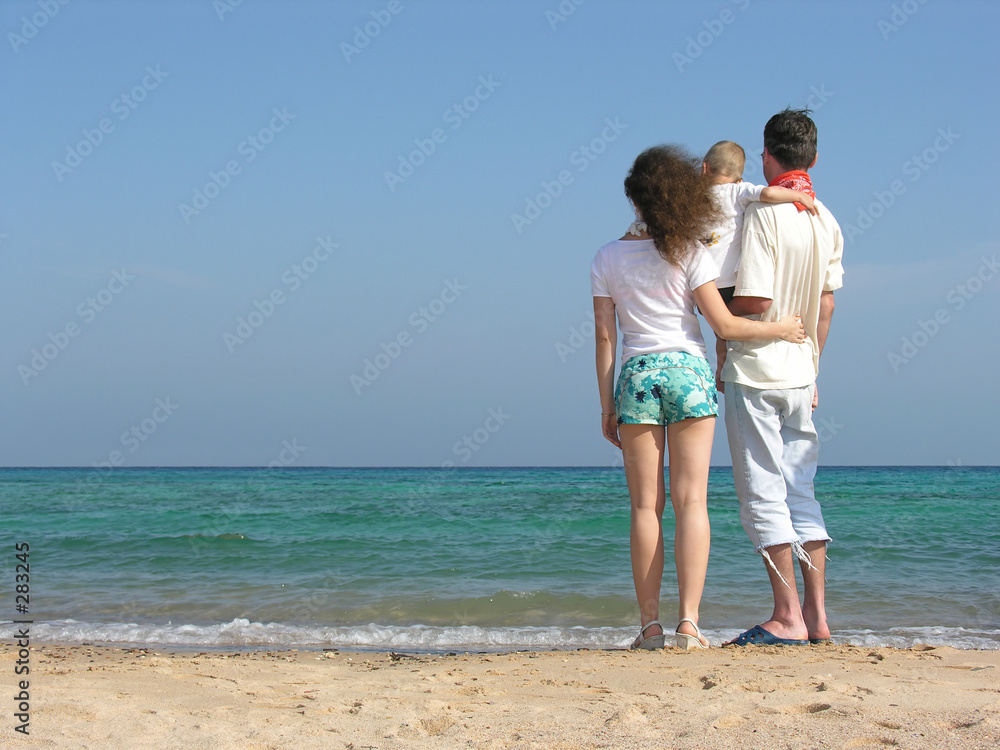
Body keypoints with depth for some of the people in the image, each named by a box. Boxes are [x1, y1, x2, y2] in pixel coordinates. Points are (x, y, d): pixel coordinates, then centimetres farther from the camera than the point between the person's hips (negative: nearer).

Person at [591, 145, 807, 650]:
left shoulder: (607, 258, 5)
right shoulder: (688, 252, -1)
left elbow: (605, 335, 4)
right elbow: (724, 325, -4)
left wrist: (606, 404, 8)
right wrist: (778, 329, 11)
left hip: (636, 376, 2)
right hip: (688, 371, -2)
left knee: (645, 505, 4)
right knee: (691, 500, -2)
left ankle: (650, 624, 3)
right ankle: (689, 623, -9)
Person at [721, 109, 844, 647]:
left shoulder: (763, 215, -14)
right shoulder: (827, 221, 8)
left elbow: (755, 301, -21)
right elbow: (826, 306, 13)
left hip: (755, 370, -7)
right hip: (799, 372, 7)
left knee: (764, 496, -3)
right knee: (801, 493, 11)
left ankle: (787, 618, -3)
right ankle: (816, 617, 11)